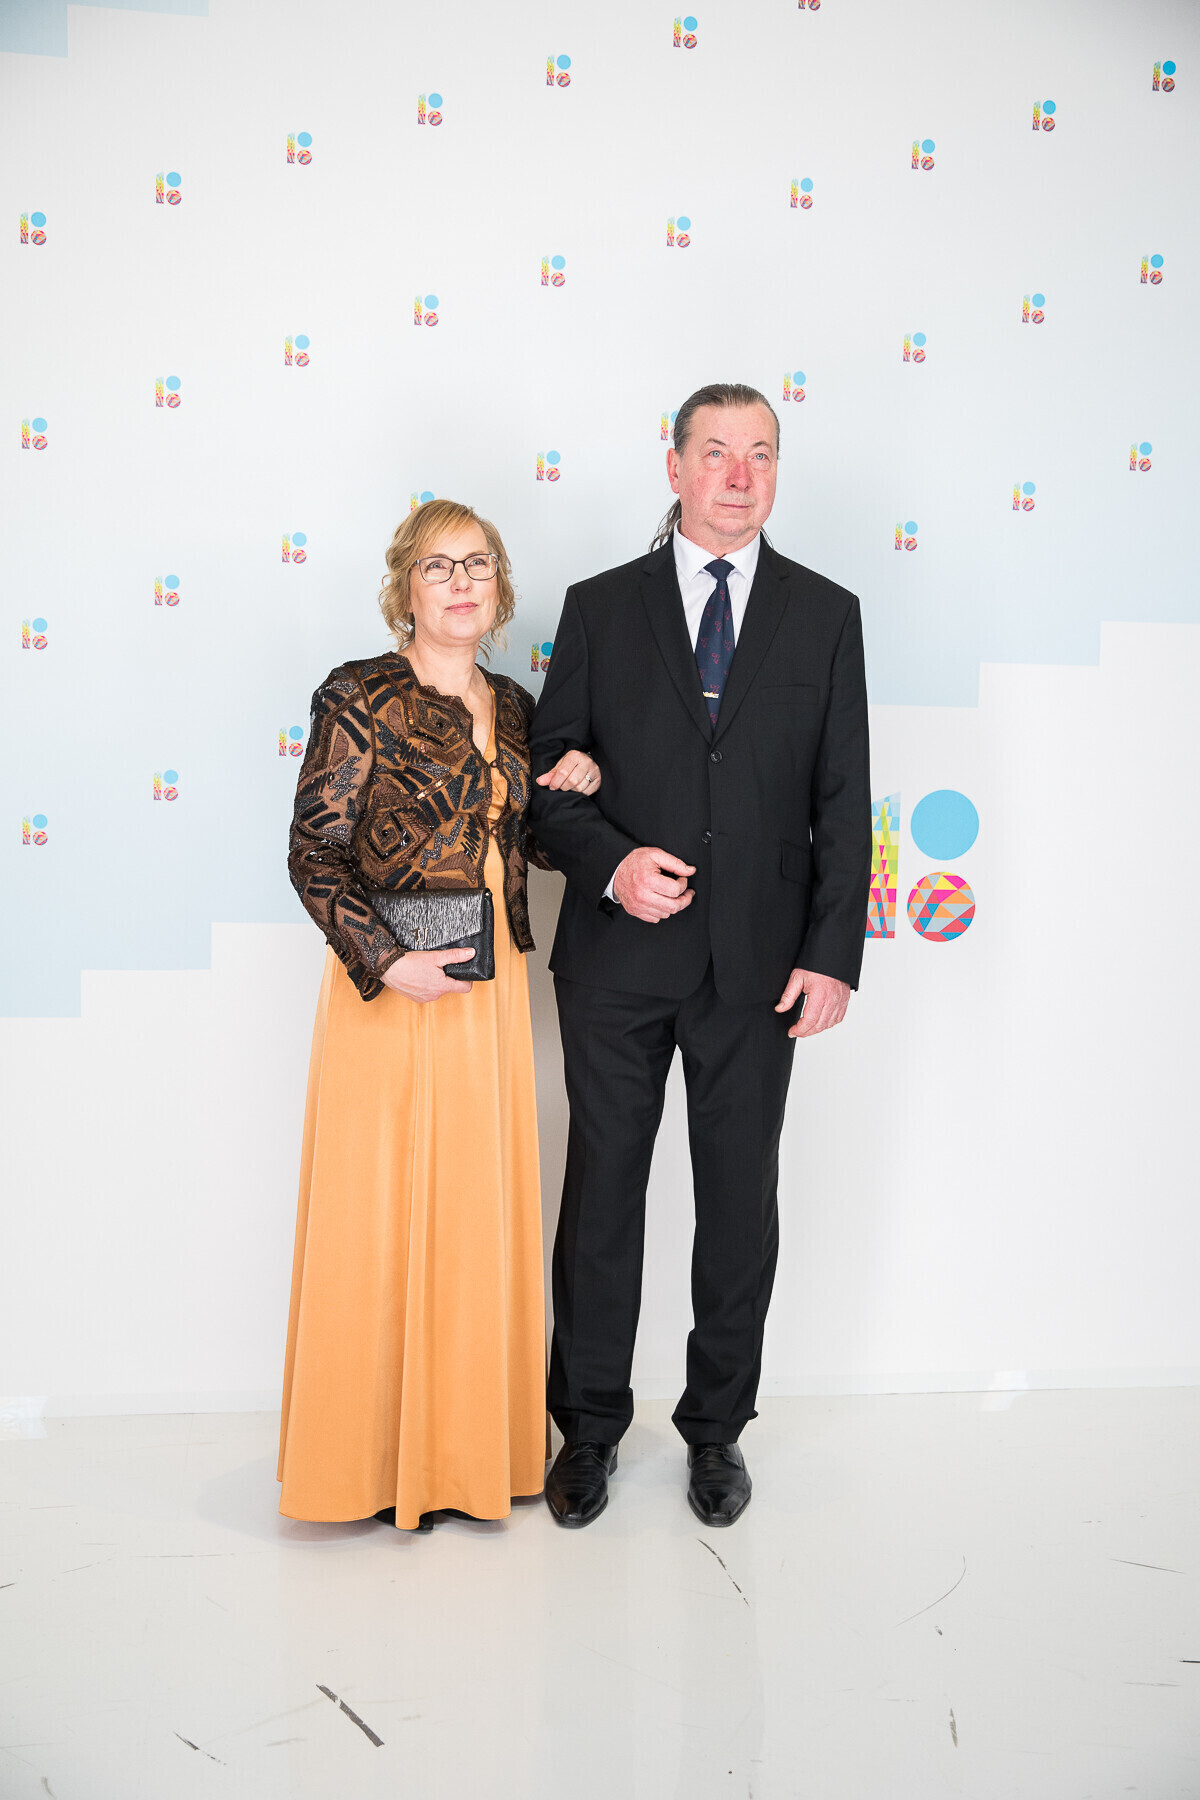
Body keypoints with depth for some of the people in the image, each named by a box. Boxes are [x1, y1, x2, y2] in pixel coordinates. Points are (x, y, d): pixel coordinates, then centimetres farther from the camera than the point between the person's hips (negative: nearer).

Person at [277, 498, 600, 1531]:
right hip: (392, 982, -6)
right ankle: (380, 1456, 17)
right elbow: (314, 854, -10)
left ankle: (470, 1442, 26)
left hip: (492, 984, 6)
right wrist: (387, 962, -19)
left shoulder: (513, 708, 12)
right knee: (382, 1211, 2)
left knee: (480, 1210, 11)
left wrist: (575, 790, 2)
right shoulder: (361, 697, -6)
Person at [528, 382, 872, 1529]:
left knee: (740, 1198, 9)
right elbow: (548, 775, 4)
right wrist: (611, 861, -16)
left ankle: (717, 1428, 28)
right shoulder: (600, 608, 4)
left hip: (758, 963, 1)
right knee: (602, 1191, 8)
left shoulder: (825, 614, 5)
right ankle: (588, 1427, 26)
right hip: (619, 957, 0)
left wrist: (834, 954, -5)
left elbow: (843, 799, 3)